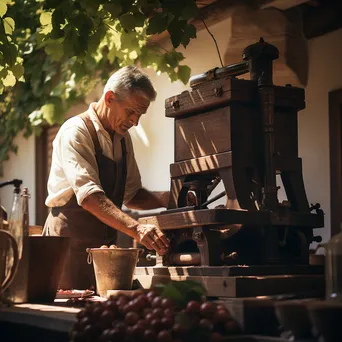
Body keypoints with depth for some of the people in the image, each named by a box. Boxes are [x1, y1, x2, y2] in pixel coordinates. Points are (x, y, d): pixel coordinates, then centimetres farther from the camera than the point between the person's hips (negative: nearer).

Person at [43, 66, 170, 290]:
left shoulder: (123, 138, 10)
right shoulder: (76, 132, -15)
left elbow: (131, 195, 15)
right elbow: (89, 196, -28)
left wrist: (168, 199, -3)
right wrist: (136, 229, -39)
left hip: (105, 244, 7)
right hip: (70, 244, -7)